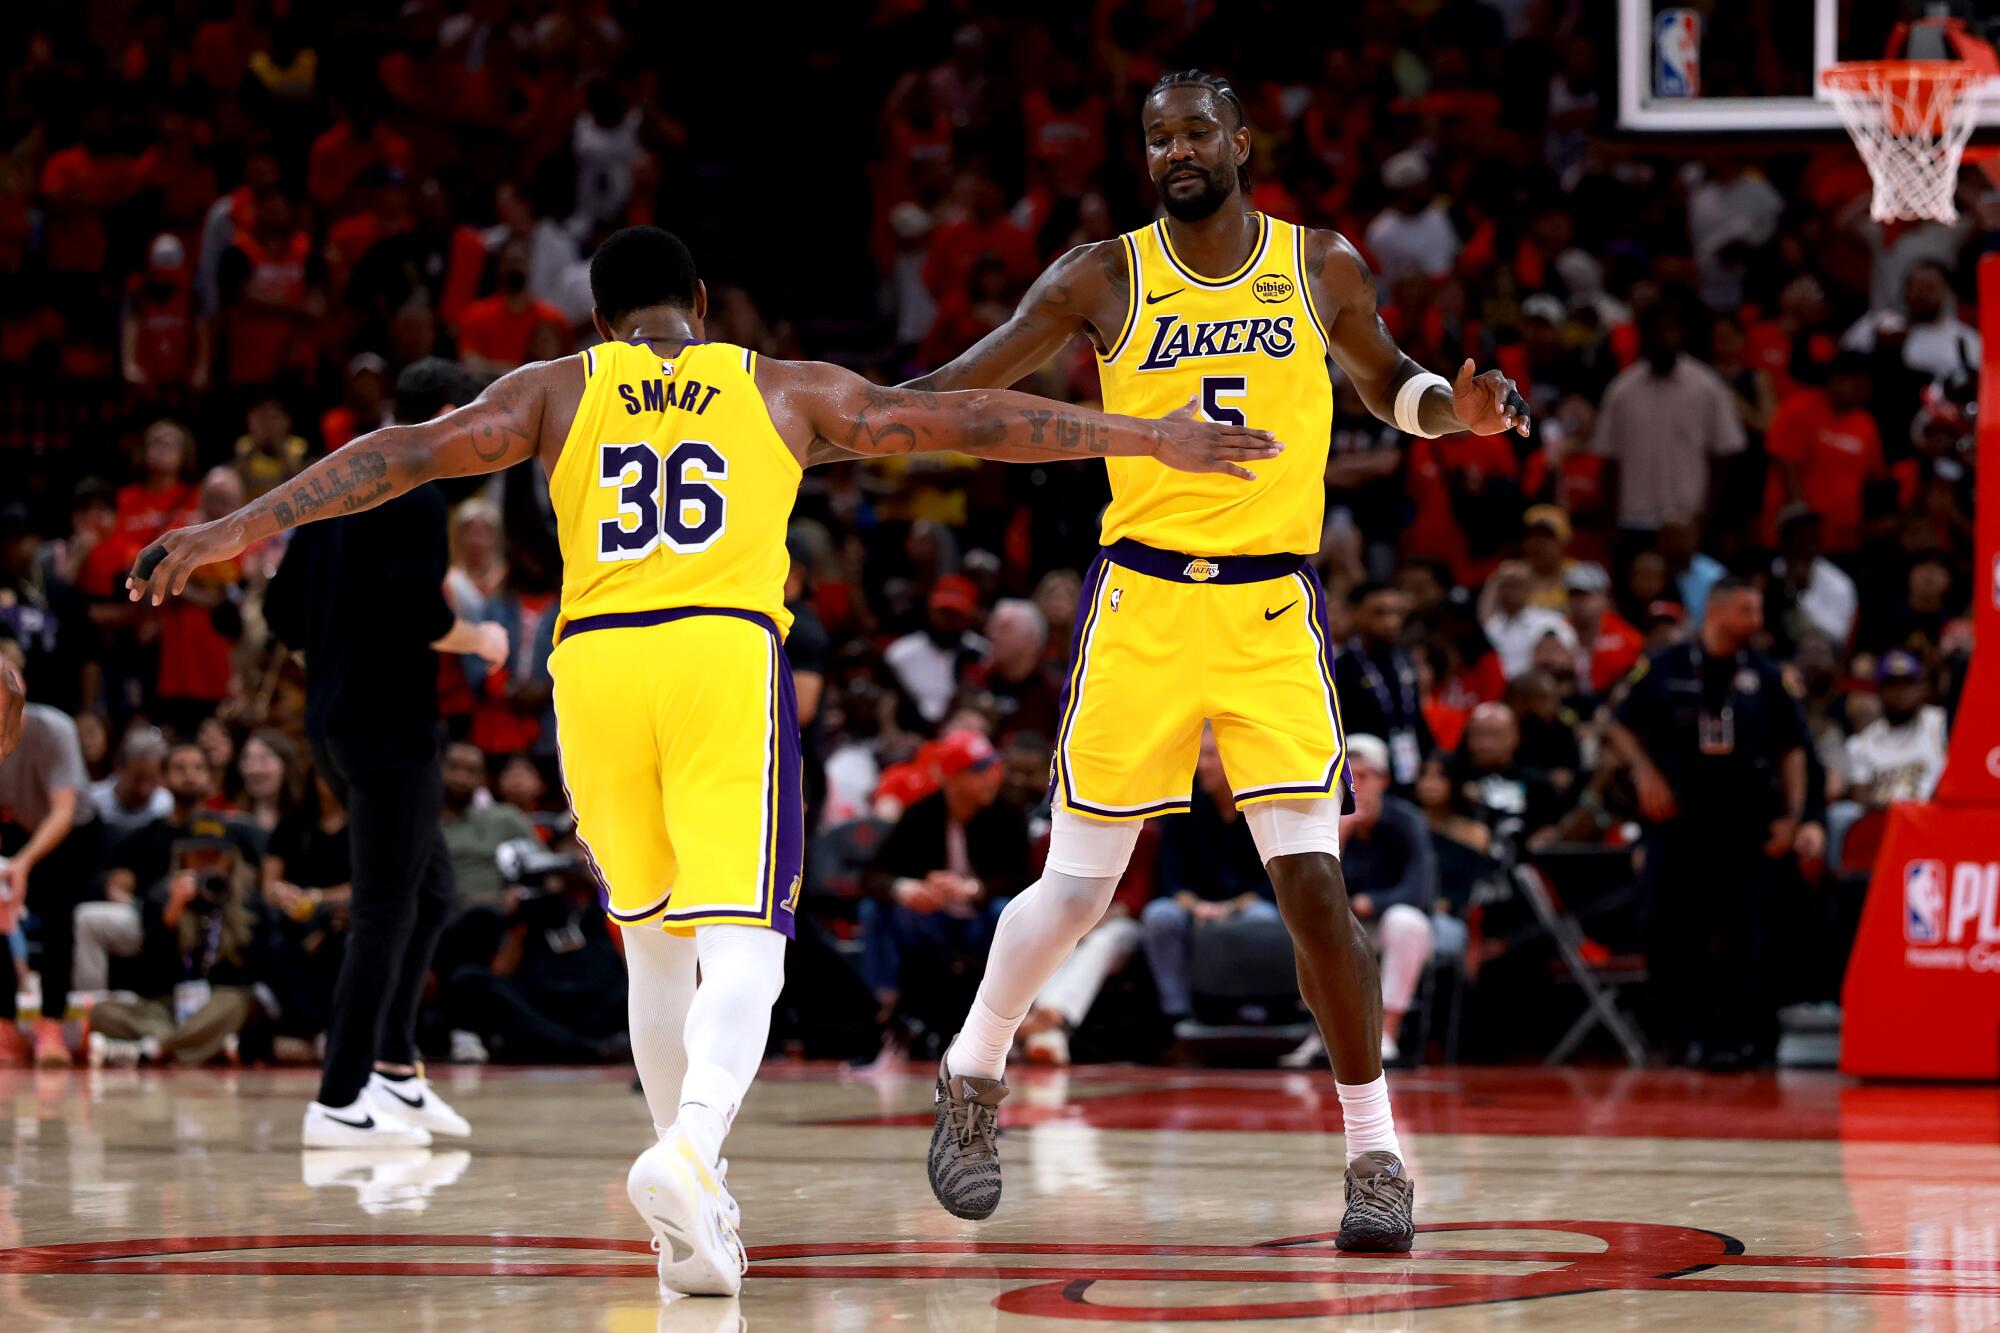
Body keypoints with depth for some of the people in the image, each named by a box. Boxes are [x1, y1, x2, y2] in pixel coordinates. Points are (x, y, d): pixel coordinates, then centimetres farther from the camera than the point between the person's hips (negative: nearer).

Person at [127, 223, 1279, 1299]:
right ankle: (692, 1146, -37)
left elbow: (407, 454, 8)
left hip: (595, 661, 2)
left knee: (656, 940, 18)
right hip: (728, 651, -2)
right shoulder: (785, 389, 18)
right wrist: (1150, 439, 19)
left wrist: (237, 529, 8)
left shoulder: (557, 389, 18)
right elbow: (960, 421, 16)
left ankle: (695, 1217, 20)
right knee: (740, 939, -9)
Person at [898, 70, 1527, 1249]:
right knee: (1078, 889, 2)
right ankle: (975, 1073, 29)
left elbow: (1387, 384, 20)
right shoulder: (1104, 279, 0)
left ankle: (1376, 1154, 1)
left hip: (1272, 612, 0)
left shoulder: (1322, 268, 4)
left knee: (1315, 888, -9)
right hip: (1141, 604, 0)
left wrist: (1461, 407, -1)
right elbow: (960, 390, 3)